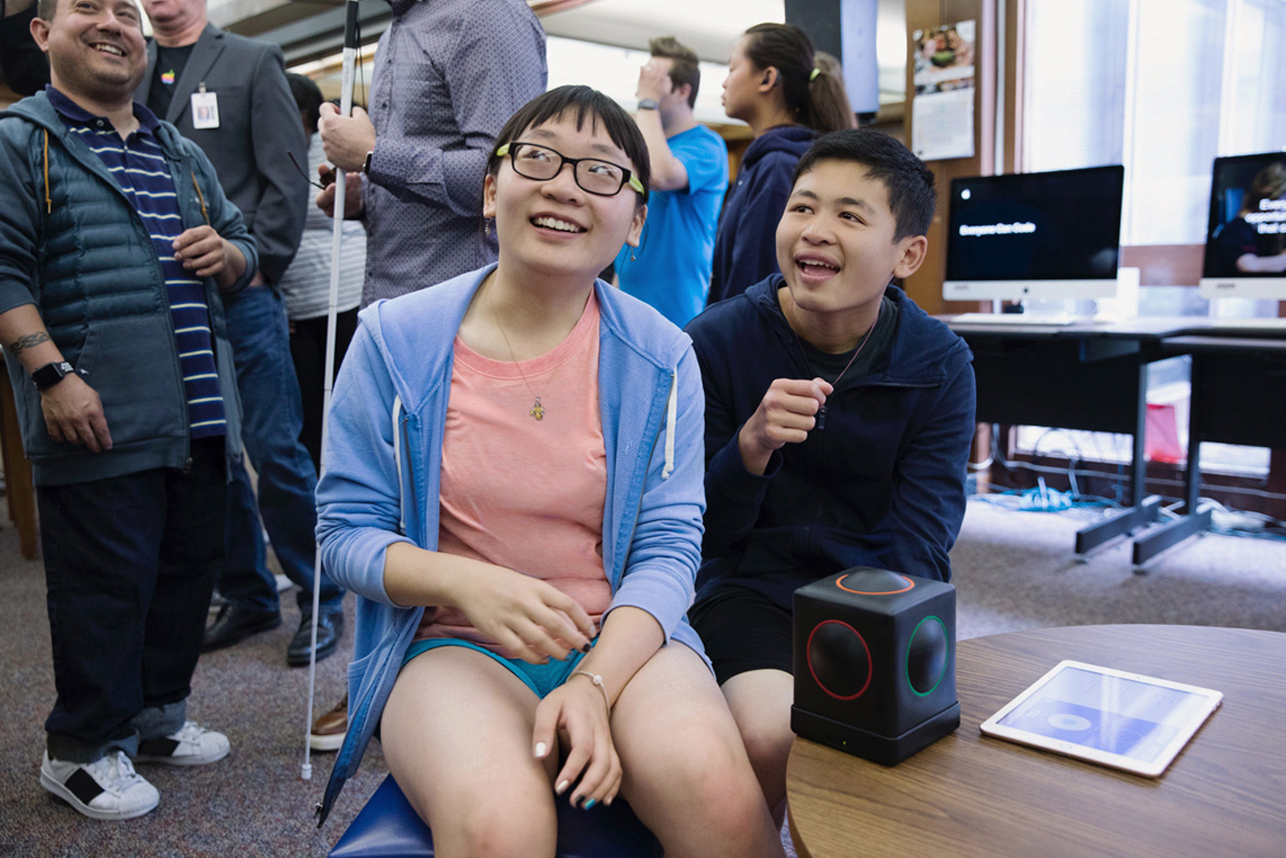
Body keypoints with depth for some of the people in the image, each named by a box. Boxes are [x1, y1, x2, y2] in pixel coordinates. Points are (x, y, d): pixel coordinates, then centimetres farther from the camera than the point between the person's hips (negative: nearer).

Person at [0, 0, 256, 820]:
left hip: (199, 414, 7)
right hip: (101, 418, -6)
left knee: (190, 567, 13)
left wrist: (226, 253, 2)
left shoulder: (182, 154, 21)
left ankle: (157, 714, 31)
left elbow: (245, 247, 26)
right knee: (106, 583, 0)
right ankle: (83, 748, 18)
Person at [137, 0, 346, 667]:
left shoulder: (253, 62, 6)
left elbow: (286, 178, -2)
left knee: (276, 451, -5)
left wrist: (253, 264, -10)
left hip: (239, 294, -4)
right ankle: (248, 597, 22)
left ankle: (321, 600, 9)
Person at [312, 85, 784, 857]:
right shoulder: (396, 339, -1)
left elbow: (668, 550, -3)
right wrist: (465, 582, -18)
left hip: (620, 640, 2)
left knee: (713, 787, -28)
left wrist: (595, 684, -19)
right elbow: (346, 530, 2)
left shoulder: (661, 359, 0)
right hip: (452, 644, -1)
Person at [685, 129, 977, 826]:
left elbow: (918, 541, -7)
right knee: (772, 734, -27)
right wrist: (751, 447, -26)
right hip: (752, 587, -1)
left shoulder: (939, 364, -3)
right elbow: (702, 533, -5)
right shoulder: (718, 341, -8)